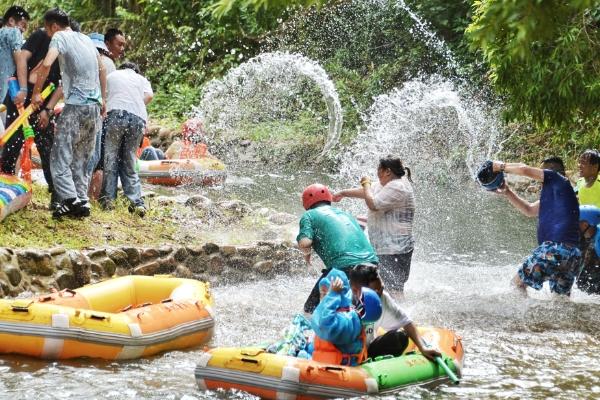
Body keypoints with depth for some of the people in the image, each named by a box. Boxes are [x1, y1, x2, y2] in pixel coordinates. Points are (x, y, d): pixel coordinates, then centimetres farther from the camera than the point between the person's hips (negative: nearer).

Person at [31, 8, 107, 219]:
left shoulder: (60, 37, -3)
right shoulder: (86, 39, 18)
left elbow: (46, 64, -20)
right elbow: (102, 69, 26)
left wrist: (36, 92, -9)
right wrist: (103, 99, 32)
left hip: (75, 106, -7)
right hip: (94, 107, 7)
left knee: (60, 156, -5)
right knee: (82, 158, 14)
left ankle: (71, 200, -18)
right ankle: (82, 202, 8)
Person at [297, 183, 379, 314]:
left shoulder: (309, 215, 11)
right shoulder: (344, 213, 30)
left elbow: (304, 243, -4)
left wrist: (306, 253, 15)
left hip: (343, 266, -6)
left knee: (311, 309, 6)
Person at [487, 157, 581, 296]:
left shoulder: (556, 178, 2)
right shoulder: (555, 193, 27)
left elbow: (524, 169, -5)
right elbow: (529, 210, 33)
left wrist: (502, 166, 11)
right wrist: (507, 192, 33)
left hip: (555, 247, -9)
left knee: (518, 282, -1)